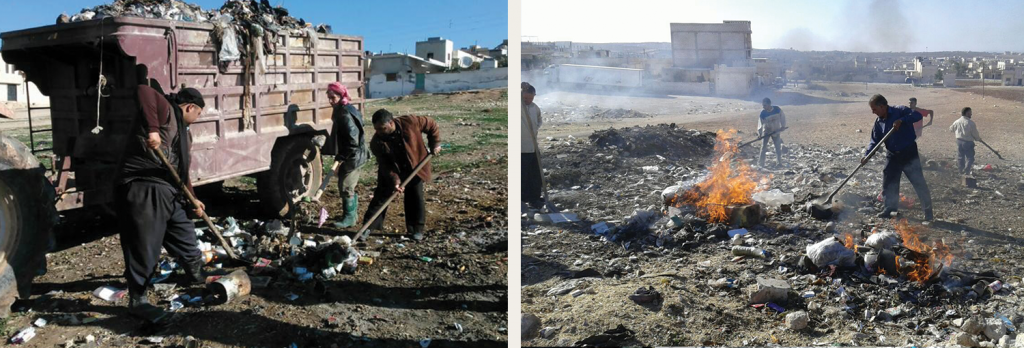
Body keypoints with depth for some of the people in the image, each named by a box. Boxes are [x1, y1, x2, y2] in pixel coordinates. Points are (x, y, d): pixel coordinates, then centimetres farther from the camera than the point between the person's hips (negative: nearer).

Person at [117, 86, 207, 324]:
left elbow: (181, 169, 27)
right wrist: (153, 130, -34)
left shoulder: (183, 132, 22)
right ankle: (138, 300, 2)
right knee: (144, 245, -6)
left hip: (167, 192, 10)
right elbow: (143, 91, -28)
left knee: (185, 235, 21)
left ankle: (196, 274, 41)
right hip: (143, 189, -10)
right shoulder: (166, 110, -6)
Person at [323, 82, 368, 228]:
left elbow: (353, 140, -25)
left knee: (345, 187, -3)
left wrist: (340, 158, -21)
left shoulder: (345, 114, -21)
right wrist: (339, 157, 19)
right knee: (349, 186, 18)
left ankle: (349, 218, 6)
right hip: (350, 156, 10)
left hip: (352, 156, -10)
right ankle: (352, 213, 30)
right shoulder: (341, 111, 9)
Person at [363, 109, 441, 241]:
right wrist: (394, 180, -32)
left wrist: (435, 144, -12)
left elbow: (431, 125, -9)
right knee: (380, 197, -1)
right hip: (390, 172, 0)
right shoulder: (377, 142, -21)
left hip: (414, 169, 0)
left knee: (415, 199, 2)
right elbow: (385, 165, -20)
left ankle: (416, 229, 15)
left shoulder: (410, 122, -24)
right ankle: (368, 227, 8)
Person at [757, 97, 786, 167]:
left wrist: (783, 126, -3)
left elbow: (782, 117, 0)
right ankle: (760, 163, -2)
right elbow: (760, 123, -20)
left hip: (776, 131, 1)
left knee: (778, 147, 5)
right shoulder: (763, 113, -18)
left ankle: (779, 162, 18)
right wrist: (759, 132, -32)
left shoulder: (777, 109, -15)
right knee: (763, 146, -6)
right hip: (766, 131, -1)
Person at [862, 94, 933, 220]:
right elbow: (875, 141, 3)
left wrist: (901, 121, -35)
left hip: (909, 153, -5)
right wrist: (867, 155, -11)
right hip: (892, 155, 6)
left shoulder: (900, 111, -11)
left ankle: (928, 210, 7)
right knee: (888, 184, 7)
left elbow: (917, 115, -23)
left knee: (919, 182, -2)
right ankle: (890, 208, 20)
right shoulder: (878, 122, 4)